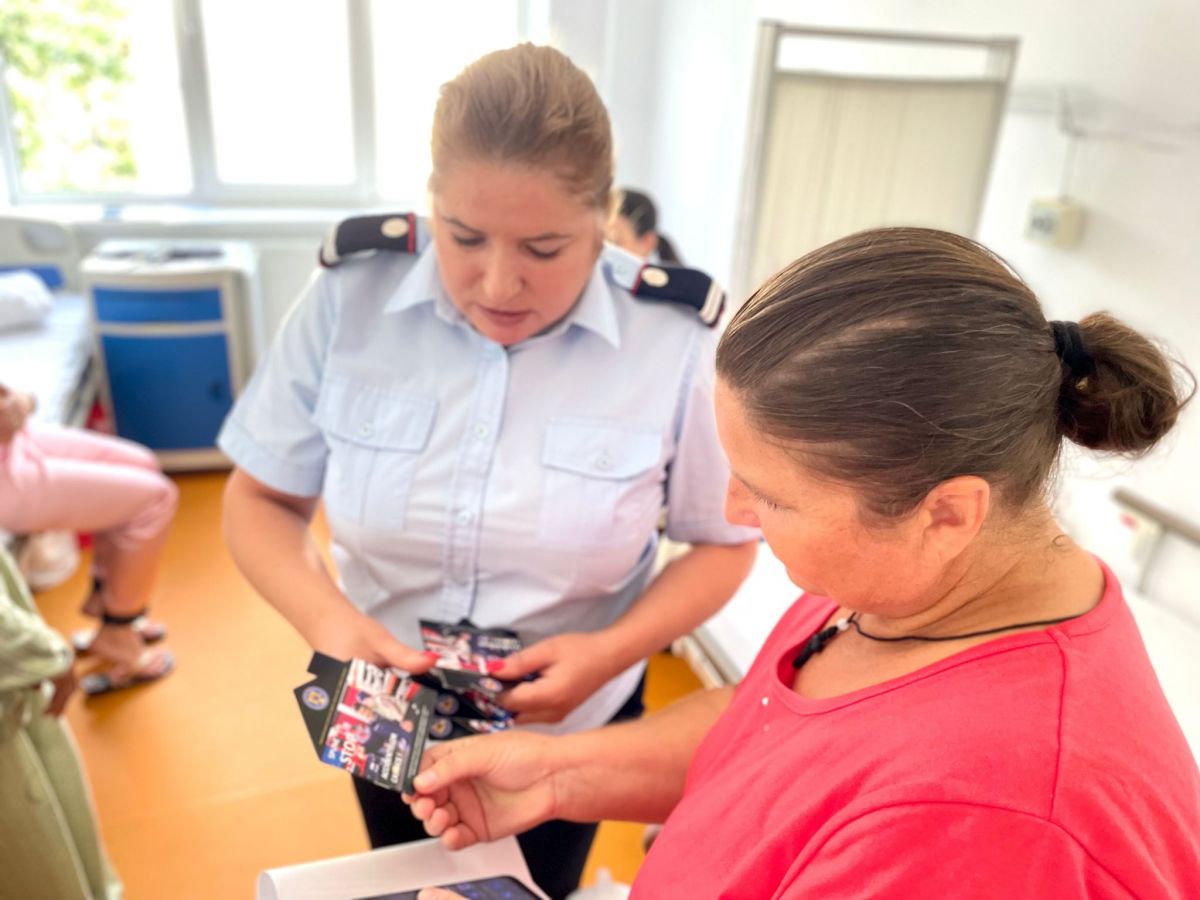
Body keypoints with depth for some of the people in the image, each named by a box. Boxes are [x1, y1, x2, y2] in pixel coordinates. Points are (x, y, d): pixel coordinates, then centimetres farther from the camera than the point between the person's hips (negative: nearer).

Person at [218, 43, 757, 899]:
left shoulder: (676, 340, -22)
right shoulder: (352, 295, -18)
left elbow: (725, 542, -9)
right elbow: (261, 501, -8)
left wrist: (612, 651, -25)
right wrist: (330, 620, -26)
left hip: (573, 727, -1)